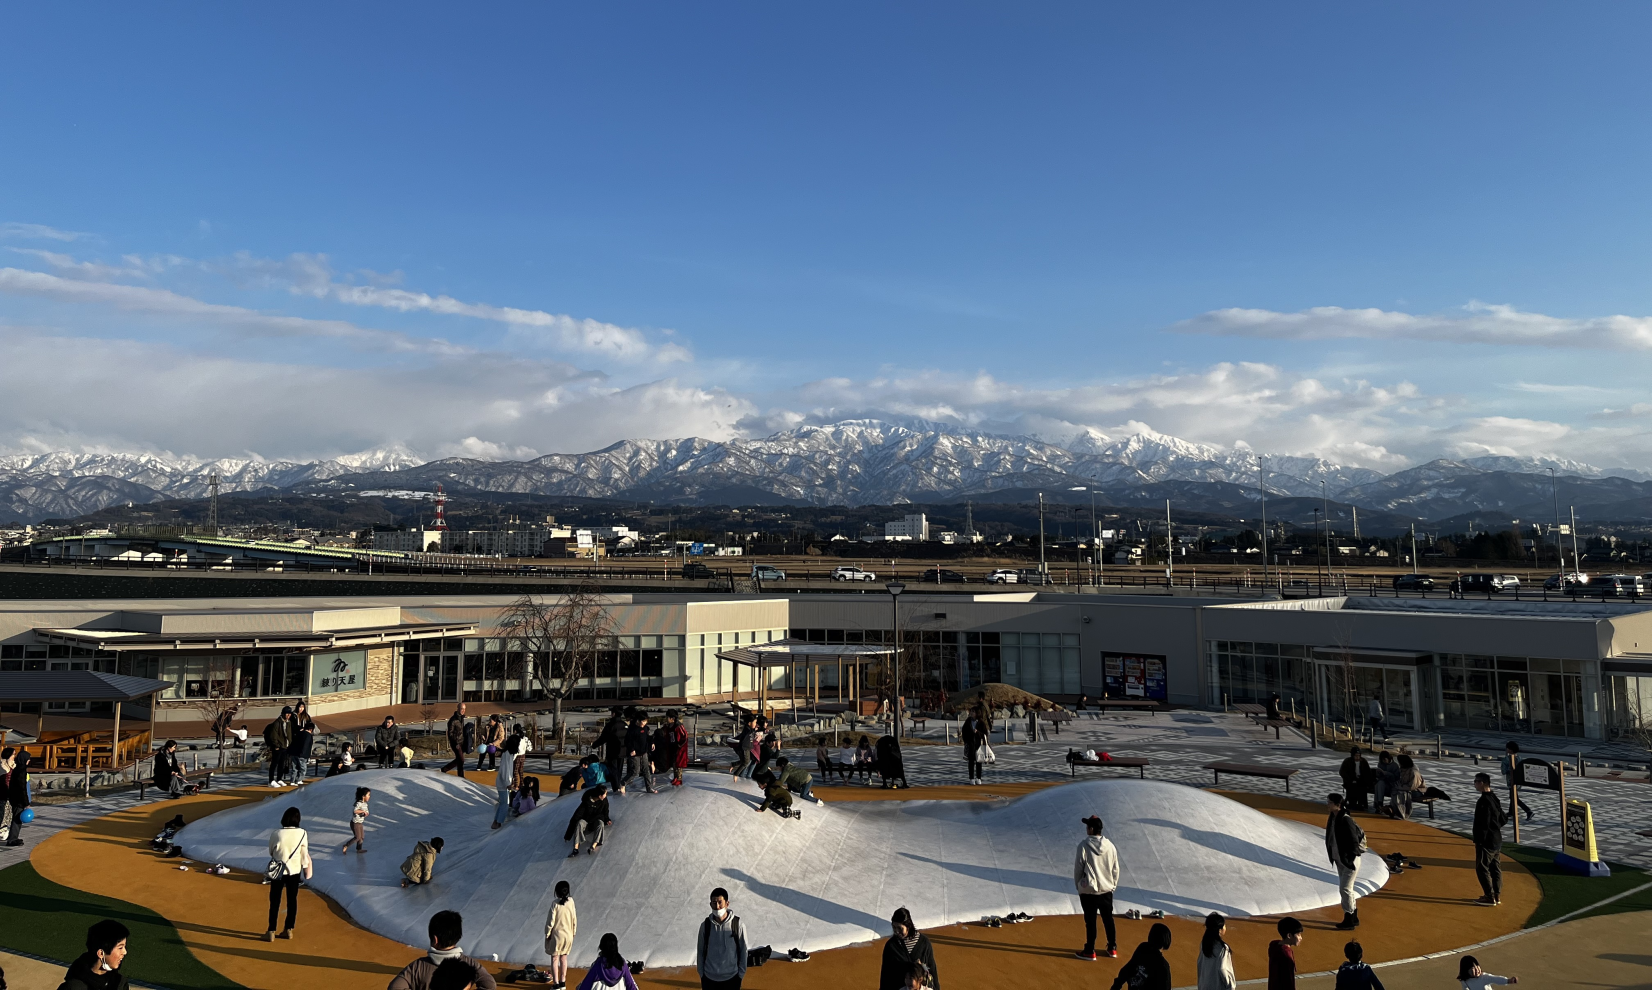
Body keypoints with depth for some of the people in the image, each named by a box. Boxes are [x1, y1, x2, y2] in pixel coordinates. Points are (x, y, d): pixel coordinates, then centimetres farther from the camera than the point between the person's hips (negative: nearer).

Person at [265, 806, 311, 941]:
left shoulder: (277, 834, -16)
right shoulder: (302, 834, -12)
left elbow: (271, 851, -1)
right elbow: (304, 854, -4)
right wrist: (306, 869, 10)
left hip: (278, 871, -1)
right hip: (295, 871, 2)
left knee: (275, 901, 10)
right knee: (292, 900, 14)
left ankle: (271, 931, 12)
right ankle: (289, 930, 21)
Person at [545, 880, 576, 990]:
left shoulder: (555, 904, -18)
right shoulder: (571, 902, -7)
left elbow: (551, 921, -15)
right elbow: (574, 919, 1)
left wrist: (547, 934, -1)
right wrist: (573, 932, 14)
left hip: (557, 935, -4)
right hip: (568, 935, 4)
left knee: (555, 959, 8)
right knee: (564, 958, 17)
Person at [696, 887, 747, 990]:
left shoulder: (738, 925, -16)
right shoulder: (705, 925, -12)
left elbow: (743, 951, -5)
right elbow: (700, 951, -1)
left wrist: (741, 974, -1)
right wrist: (701, 975, 3)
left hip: (731, 977, -1)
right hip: (709, 977, 1)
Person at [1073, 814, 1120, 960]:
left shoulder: (1084, 845, -15)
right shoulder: (1110, 845, -2)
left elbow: (1078, 868, -8)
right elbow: (1115, 868, 5)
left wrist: (1078, 885, 6)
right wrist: (1113, 885, 18)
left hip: (1089, 890, -4)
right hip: (1107, 889, 4)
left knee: (1090, 921, 5)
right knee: (1108, 919, 17)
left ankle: (1089, 951, 13)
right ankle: (1112, 948, 26)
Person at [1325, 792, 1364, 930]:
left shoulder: (1346, 820, -24)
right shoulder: (1333, 817, 2)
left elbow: (1354, 840, -22)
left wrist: (1350, 859, -18)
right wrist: (1333, 856, 13)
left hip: (1349, 860, -9)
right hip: (1339, 859, 9)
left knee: (1345, 888, -3)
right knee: (1346, 888, 17)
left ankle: (1349, 921, 8)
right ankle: (1354, 918, 31)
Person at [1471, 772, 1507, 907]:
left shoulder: (1483, 801, -20)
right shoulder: (1495, 799, 9)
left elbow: (1483, 823, -22)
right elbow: (1503, 819, 17)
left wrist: (1478, 840, -16)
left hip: (1486, 840, -10)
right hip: (1497, 839, 10)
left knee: (1482, 868, -3)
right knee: (1495, 867, 14)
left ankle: (1490, 897, -2)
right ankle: (1497, 896, 19)